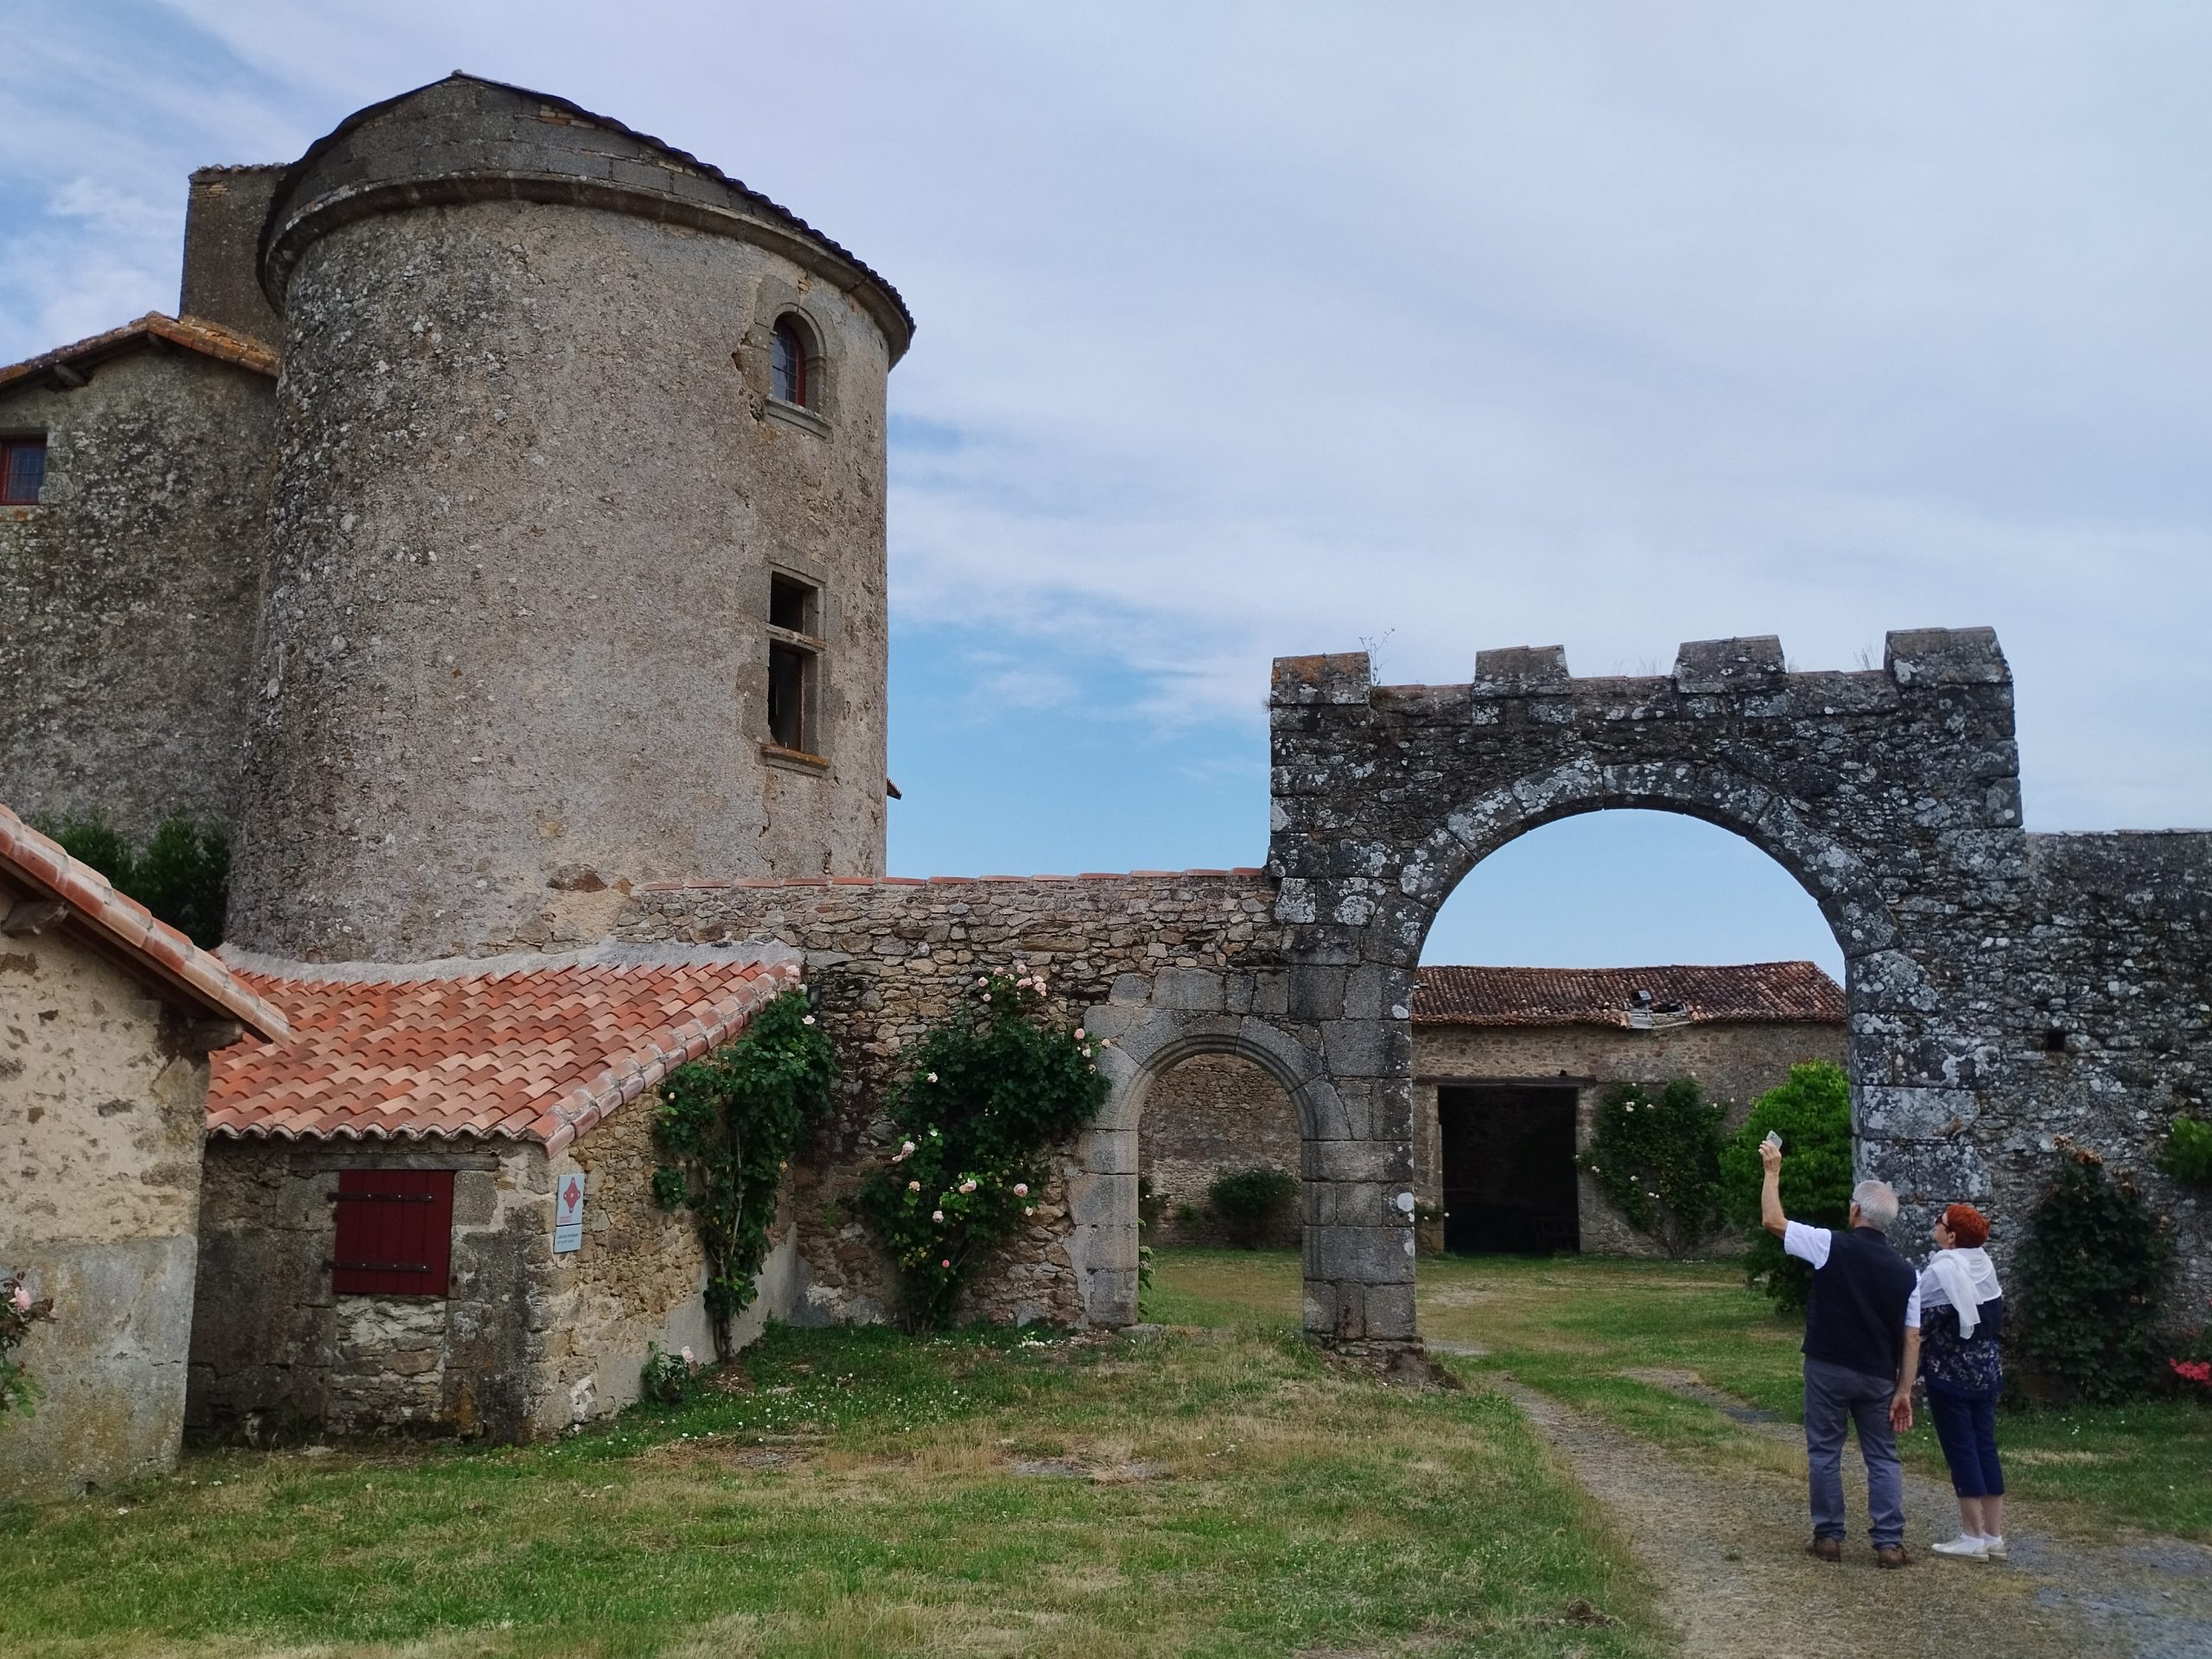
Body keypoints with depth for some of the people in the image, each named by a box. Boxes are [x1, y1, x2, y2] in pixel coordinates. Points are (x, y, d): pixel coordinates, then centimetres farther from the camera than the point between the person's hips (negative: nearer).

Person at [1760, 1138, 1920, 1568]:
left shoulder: (1831, 1247, -11)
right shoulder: (1905, 1271, 1)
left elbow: (1773, 1221, -6)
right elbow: (1911, 1338, 0)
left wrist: (1772, 1170, 3)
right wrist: (1904, 1391, 3)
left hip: (1829, 1368, -3)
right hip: (1878, 1376, 3)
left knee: (1824, 1452, 8)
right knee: (1883, 1457, 11)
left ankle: (1829, 1537, 13)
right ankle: (1889, 1543, 7)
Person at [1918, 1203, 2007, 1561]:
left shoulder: (1941, 1270, -18)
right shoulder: (1984, 1265, 6)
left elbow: (1920, 1324, -17)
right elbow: (1996, 1317, 15)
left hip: (1950, 1375, -7)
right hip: (1986, 1371, 7)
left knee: (1961, 1451, -1)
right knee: (1985, 1447, 10)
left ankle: (1972, 1538, 3)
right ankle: (1994, 1537, 14)